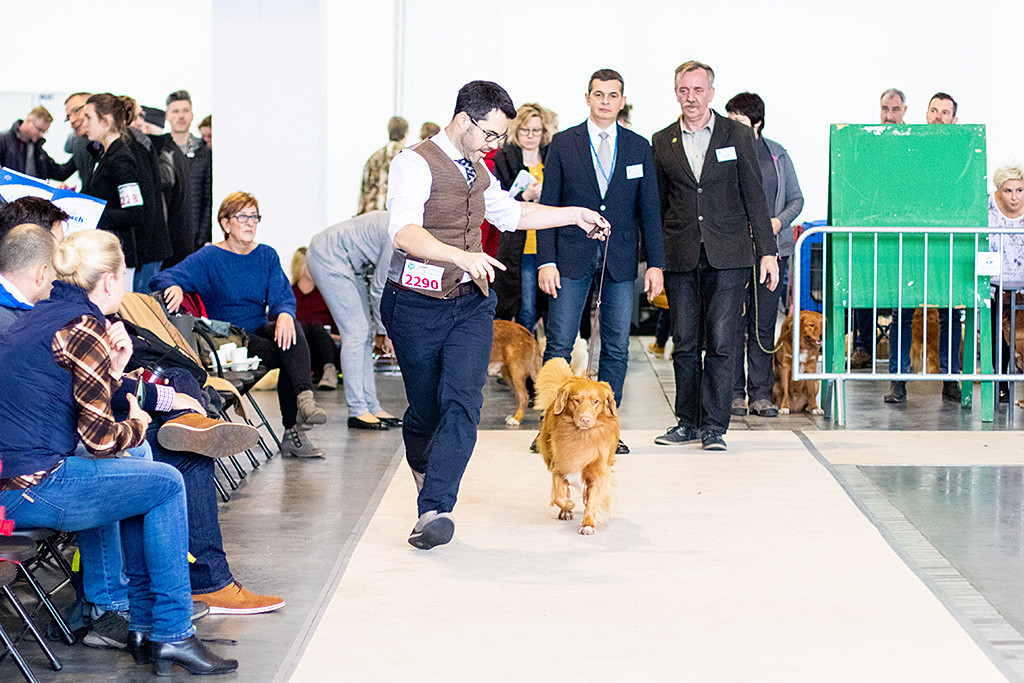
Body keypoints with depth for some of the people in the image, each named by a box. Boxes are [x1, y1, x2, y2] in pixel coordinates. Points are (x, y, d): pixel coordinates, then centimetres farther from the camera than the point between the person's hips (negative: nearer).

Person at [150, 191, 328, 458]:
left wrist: (284, 315, -25)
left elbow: (282, 295, 0)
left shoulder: (267, 256, 12)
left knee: (291, 332, -31)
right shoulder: (210, 257, -2)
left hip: (259, 331, 4)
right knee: (289, 358, -29)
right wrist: (174, 288, -36)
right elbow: (161, 279, -11)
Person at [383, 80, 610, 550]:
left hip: (470, 302, 6)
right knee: (425, 409, 7)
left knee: (462, 402, -14)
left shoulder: (477, 171, 15)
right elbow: (406, 233, -28)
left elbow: (510, 214, 33)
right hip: (417, 304, -5)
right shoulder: (416, 164, -12)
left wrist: (575, 214, 31)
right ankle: (421, 463, 42)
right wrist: (462, 256, -42)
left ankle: (434, 509, -20)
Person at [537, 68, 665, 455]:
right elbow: (547, 205, 1)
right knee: (559, 345, -3)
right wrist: (546, 261, -7)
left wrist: (656, 263, 2)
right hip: (572, 258, -2)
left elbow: (649, 209, 8)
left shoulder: (639, 147, 8)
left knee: (617, 347, 3)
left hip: (620, 259, 2)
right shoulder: (563, 144, 3)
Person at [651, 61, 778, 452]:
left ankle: (714, 426, 1)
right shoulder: (662, 142, 9)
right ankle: (687, 422, 16)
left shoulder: (737, 135, 3)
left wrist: (767, 251, -2)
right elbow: (658, 204, 13)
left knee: (722, 342, -5)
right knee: (684, 343, 5)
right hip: (680, 256, 2)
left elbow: (754, 196, 3)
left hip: (728, 256, -2)